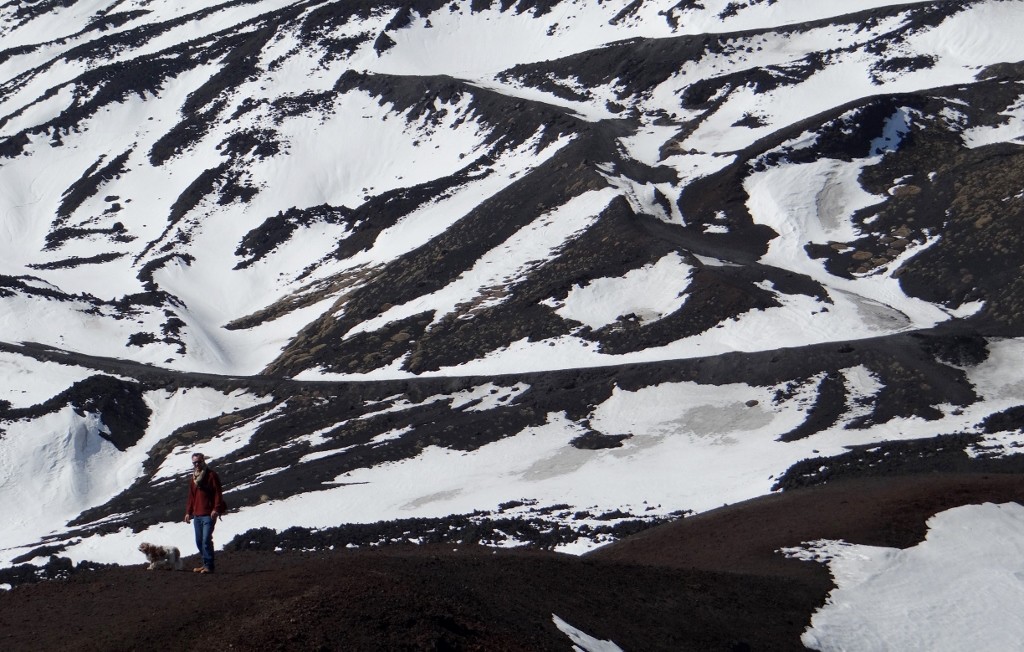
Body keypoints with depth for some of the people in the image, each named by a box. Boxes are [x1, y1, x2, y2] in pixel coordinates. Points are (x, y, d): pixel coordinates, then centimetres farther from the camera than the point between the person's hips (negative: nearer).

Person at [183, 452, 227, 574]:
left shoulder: (211, 475, -4)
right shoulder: (193, 478, 17)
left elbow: (218, 493, -9)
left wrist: (216, 509, -18)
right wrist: (188, 512, 16)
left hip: (208, 515, -7)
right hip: (197, 515, 7)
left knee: (206, 540, -14)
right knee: (199, 542, 9)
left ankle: (209, 565, -10)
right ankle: (206, 564, 18)